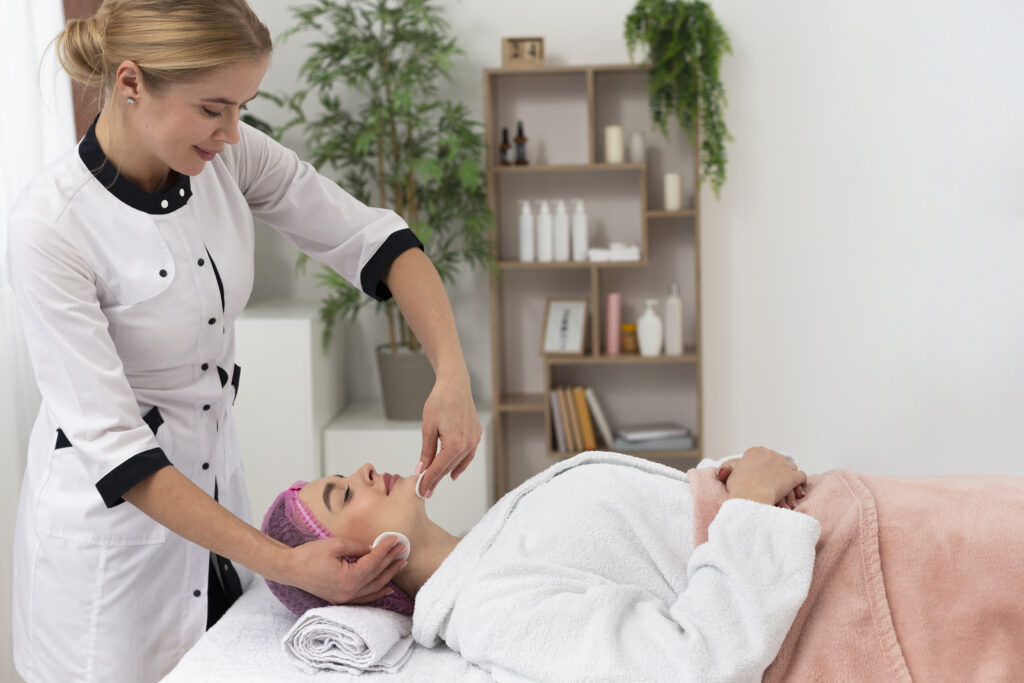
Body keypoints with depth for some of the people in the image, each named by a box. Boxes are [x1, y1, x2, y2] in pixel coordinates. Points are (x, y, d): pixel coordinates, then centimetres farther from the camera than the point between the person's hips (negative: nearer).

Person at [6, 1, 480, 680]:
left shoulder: (229, 153, -12)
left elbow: (373, 239, -7)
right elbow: (112, 445, -26)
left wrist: (452, 376, -23)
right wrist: (282, 563, -29)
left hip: (216, 482, 5)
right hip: (111, 516, -5)